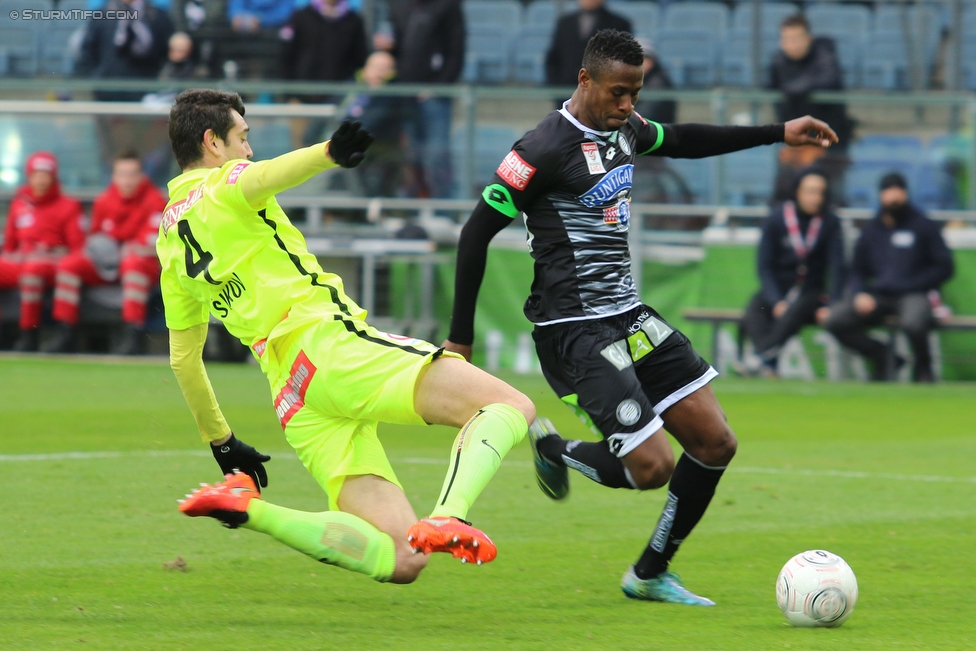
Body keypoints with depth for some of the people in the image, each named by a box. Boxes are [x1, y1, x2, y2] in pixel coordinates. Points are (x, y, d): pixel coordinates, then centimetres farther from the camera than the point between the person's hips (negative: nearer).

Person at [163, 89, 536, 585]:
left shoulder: (170, 241, 26)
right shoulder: (222, 184, 7)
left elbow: (182, 358, 28)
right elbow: (265, 176, -20)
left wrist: (221, 443, 36)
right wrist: (329, 153, -40)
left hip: (290, 395, 7)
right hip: (325, 340, -7)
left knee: (399, 560, -1)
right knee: (510, 406, -13)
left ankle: (246, 507, -13)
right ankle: (447, 519, -39)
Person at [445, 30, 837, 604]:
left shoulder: (623, 127, 8)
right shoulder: (545, 149, -17)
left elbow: (683, 140, 30)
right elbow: (477, 233, -13)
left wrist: (779, 134, 28)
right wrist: (460, 338, -10)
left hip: (629, 317, 9)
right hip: (575, 332, -9)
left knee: (716, 443, 4)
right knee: (653, 466, -16)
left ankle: (650, 574, 19)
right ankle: (554, 449, 14)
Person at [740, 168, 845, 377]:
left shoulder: (830, 223, -2)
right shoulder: (777, 219, -2)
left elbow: (837, 267, -5)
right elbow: (764, 265, -1)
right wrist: (776, 302, -16)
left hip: (811, 291, -1)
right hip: (777, 290, 1)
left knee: (795, 309, -37)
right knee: (753, 314, -31)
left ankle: (763, 358, -50)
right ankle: (769, 363, -52)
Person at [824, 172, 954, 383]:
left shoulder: (924, 226, 5)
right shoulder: (871, 230, 17)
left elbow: (944, 268, 2)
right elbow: (857, 271, 23)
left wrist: (913, 285, -9)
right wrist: (860, 294, 0)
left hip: (914, 295, -4)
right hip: (878, 296, 4)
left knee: (913, 322, -40)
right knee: (835, 319, -20)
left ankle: (923, 365, -6)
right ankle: (880, 356, -2)